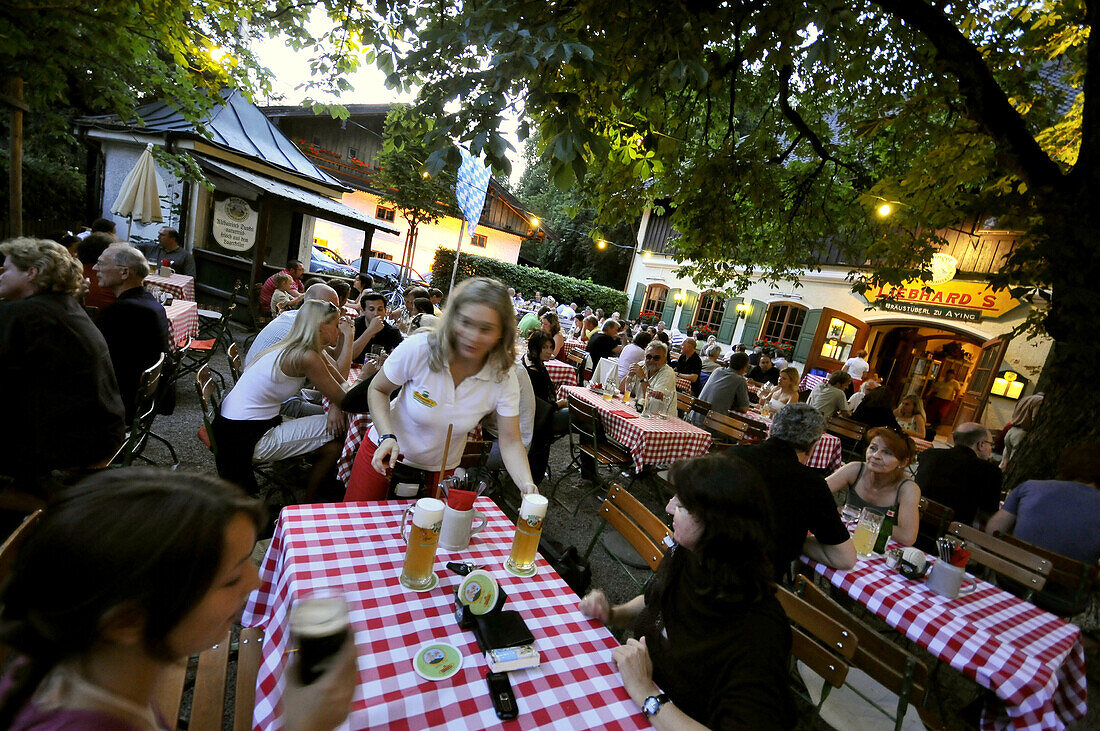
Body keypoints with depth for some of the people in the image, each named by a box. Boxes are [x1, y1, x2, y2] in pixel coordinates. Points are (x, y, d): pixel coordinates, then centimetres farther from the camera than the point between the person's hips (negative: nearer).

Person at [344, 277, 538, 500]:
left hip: (440, 470, 1)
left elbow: (510, 442, -18)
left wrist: (527, 486, -35)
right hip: (385, 451, -1)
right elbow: (378, 390, -10)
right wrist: (387, 437, -25)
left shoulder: (503, 377, -21)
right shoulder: (418, 348, -25)